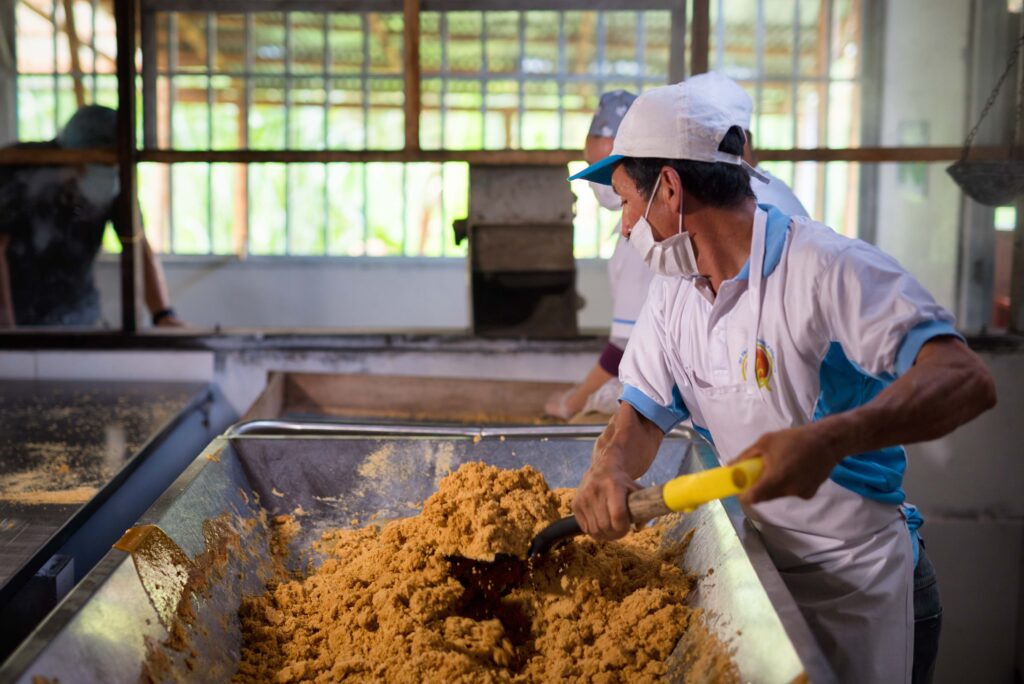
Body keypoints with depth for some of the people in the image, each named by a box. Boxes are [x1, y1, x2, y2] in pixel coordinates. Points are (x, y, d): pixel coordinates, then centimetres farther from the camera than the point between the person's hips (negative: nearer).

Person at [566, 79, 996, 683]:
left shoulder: (828, 268, -24)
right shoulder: (673, 293, 1)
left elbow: (967, 381, -33)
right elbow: (643, 413, 4)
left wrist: (830, 439, -49)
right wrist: (609, 472, -20)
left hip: (851, 572, -6)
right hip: (759, 557, 7)